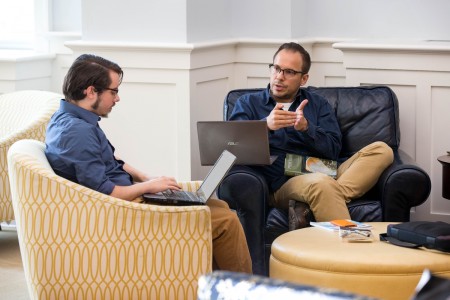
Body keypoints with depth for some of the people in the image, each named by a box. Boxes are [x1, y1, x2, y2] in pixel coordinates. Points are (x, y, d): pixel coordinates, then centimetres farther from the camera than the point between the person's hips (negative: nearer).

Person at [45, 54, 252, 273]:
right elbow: (104, 193, -28)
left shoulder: (68, 117, 7)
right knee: (226, 220, -11)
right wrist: (148, 186, -14)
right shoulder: (78, 132, -25)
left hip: (129, 194, 11)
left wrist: (145, 178, 8)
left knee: (219, 206, 11)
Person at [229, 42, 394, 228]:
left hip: (326, 174, 4)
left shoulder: (318, 104, 22)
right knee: (320, 183, -40)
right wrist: (265, 125, -23)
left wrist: (306, 128, -11)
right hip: (283, 183, -4)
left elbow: (333, 150, 8)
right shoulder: (248, 103, 16)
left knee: (381, 150, -21)